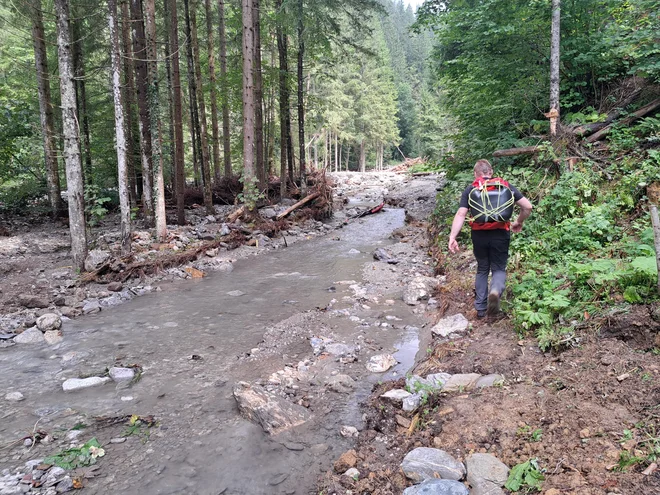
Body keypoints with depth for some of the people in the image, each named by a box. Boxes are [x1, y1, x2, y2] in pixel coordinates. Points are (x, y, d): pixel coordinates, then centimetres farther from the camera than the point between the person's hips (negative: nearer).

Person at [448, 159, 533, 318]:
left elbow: (460, 214, -9)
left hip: (479, 235, 1)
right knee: (499, 269, 12)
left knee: (482, 269, 17)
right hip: (500, 234, 0)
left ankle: (481, 308, 19)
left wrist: (452, 237, -13)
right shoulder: (506, 186, 6)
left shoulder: (470, 190, 3)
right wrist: (519, 222, 19)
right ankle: (495, 291, -21)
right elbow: (528, 207, 2)